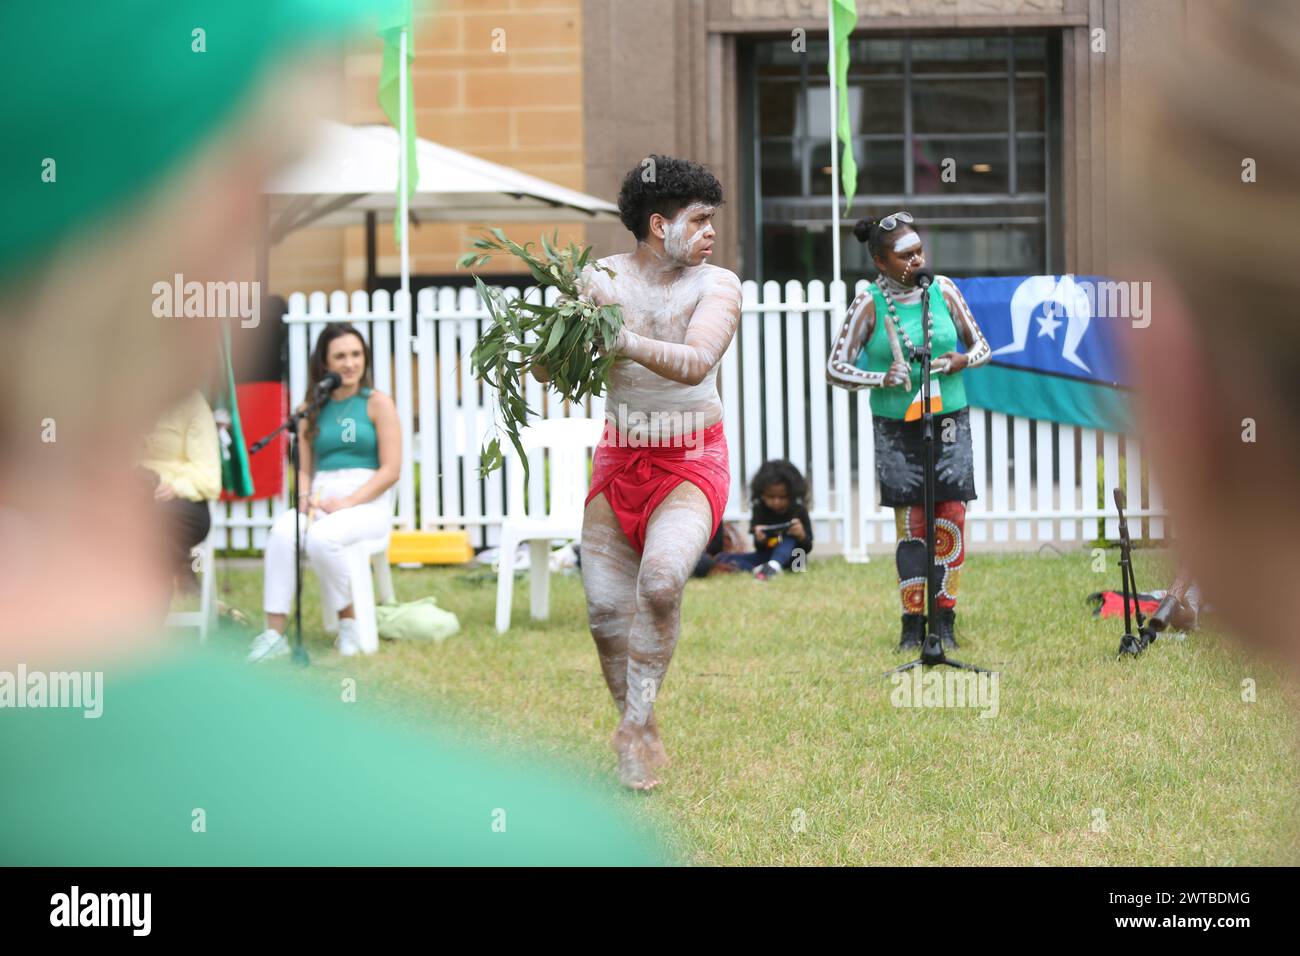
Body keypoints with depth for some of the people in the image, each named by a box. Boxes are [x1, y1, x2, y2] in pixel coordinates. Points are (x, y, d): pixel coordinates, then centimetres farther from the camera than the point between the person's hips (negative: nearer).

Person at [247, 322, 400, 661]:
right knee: (282, 532, -31)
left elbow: (391, 470, -3)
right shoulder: (312, 410, 15)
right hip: (321, 499, 3)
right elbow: (303, 469, 16)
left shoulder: (377, 404, 4)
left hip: (369, 501, -3)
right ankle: (274, 633, -33)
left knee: (321, 538, -35)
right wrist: (306, 499, -7)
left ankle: (349, 621, -11)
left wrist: (347, 503, -13)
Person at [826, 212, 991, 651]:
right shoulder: (870, 303, -5)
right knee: (909, 525, -3)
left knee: (950, 520, -1)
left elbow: (981, 345, 12)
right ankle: (913, 622, 6)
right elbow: (835, 368, -3)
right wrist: (882, 379, -18)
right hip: (896, 428, -2)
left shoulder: (943, 289, 2)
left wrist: (963, 359, -11)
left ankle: (944, 621, 8)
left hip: (949, 420, 2)